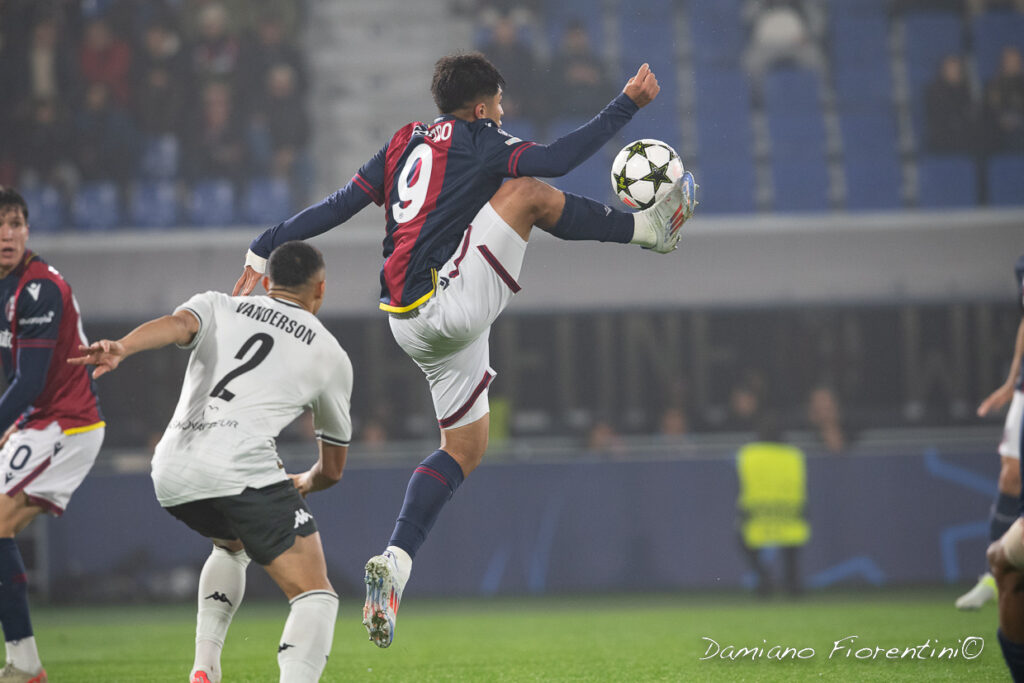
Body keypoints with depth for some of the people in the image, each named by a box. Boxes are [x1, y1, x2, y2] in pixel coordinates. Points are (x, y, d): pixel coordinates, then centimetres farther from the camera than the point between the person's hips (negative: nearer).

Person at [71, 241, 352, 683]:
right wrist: (304, 484, 53)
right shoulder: (330, 355, 22)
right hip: (243, 469, -4)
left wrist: (121, 348, -22)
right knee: (314, 596, 0)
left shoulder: (216, 307, 24)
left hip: (171, 477, 4)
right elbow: (332, 469, 30)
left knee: (232, 546, 34)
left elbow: (177, 324, -3)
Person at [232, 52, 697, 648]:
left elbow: (338, 207, 16)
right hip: (451, 302, -8)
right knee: (527, 193, -9)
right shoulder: (477, 142, -3)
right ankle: (649, 228, 0)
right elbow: (556, 161, -15)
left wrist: (265, 252, 19)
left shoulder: (404, 146, 19)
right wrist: (628, 105, -9)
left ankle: (394, 564, 6)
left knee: (466, 448, 16)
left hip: (410, 324, 8)